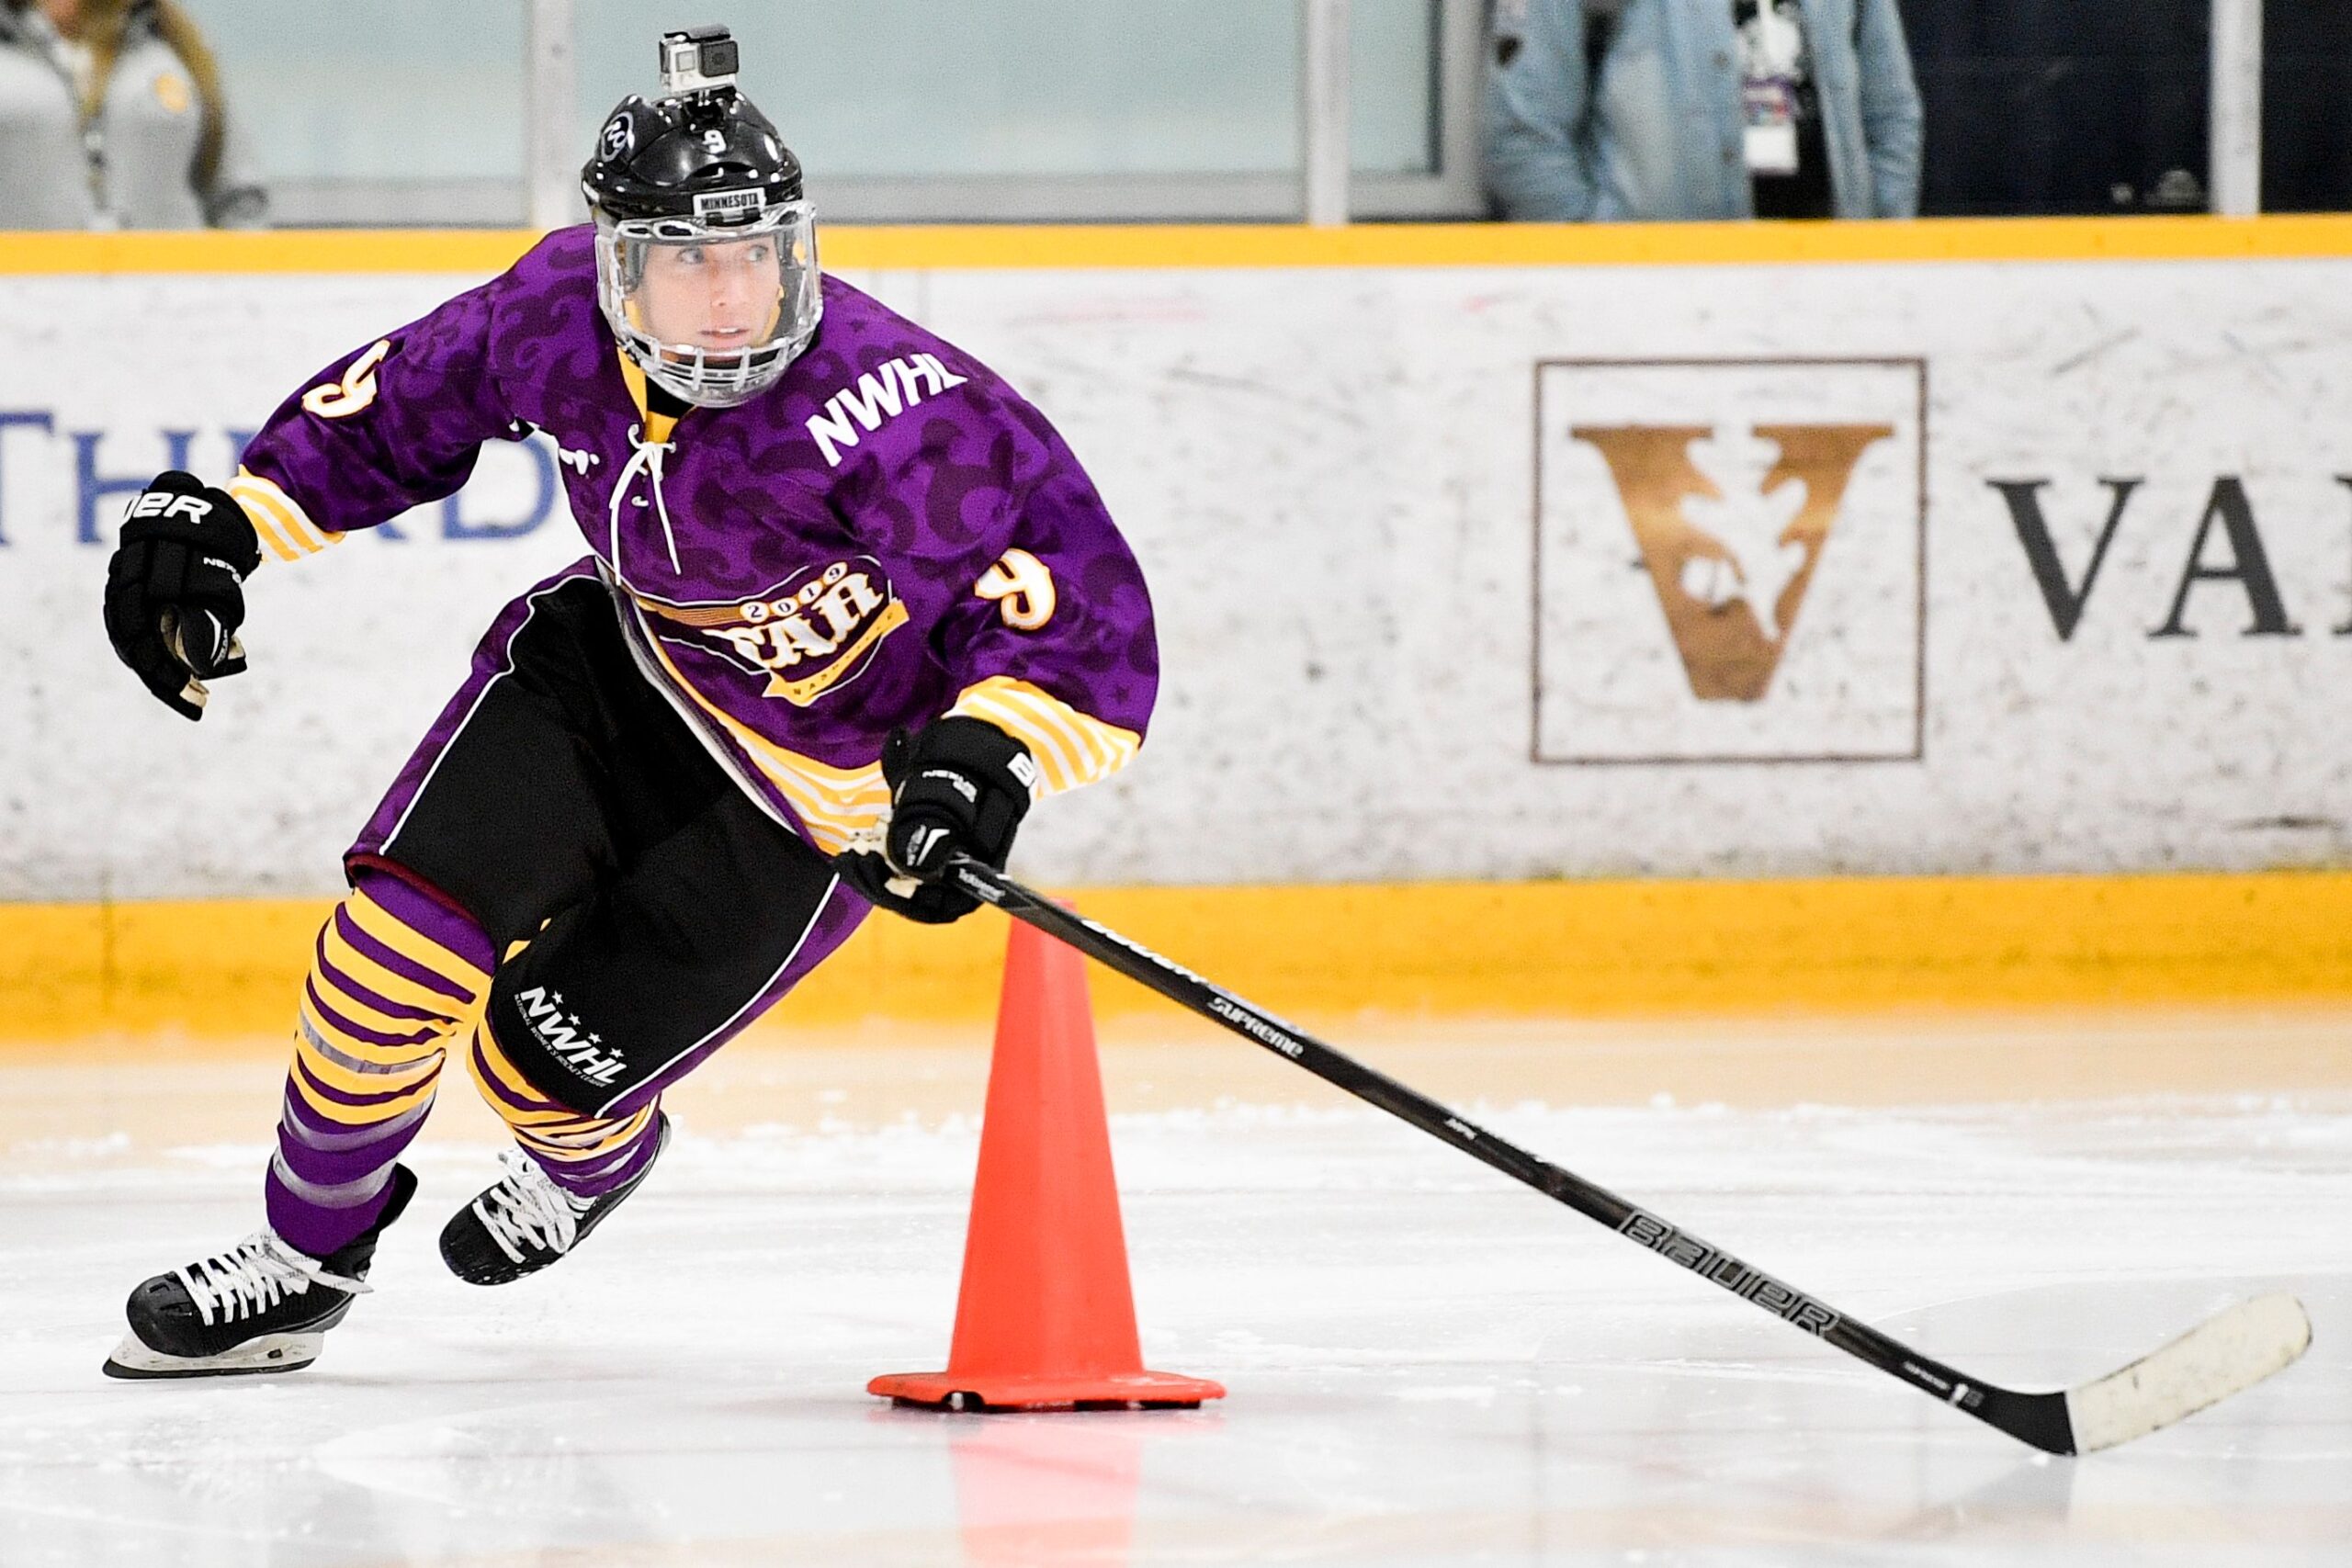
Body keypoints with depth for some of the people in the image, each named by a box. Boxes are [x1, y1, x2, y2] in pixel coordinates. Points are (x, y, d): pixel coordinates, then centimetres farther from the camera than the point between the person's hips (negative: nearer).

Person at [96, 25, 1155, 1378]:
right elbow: (413, 399, 3)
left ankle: (593, 1166, 38)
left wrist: (988, 758, -50)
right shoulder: (569, 309, -17)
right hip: (617, 661, 5)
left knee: (542, 1054, -3)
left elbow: (1084, 600, -36)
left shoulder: (900, 413, -35)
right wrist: (224, 521, -3)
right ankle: (308, 1257, 14)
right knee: (402, 936, -11)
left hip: (814, 799, -5)